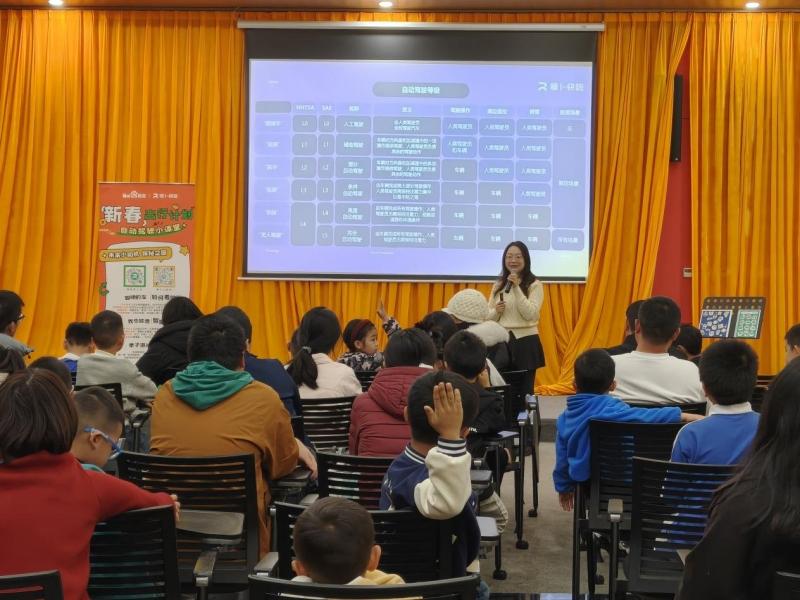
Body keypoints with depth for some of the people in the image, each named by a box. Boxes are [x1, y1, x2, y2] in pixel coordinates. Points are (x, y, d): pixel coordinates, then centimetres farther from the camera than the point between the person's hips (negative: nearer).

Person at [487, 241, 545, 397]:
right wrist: (496, 311, -11)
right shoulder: (498, 285, 10)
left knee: (524, 390, 2)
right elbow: (488, 317, 11)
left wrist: (517, 288, -19)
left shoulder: (534, 285, -3)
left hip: (525, 341, -4)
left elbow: (530, 314, -16)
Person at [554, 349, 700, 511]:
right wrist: (680, 415, -39)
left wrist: (564, 487, 22)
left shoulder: (564, 418, -2)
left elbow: (562, 458, 7)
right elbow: (642, 416, -40)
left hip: (584, 481, 7)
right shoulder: (609, 409, -23)